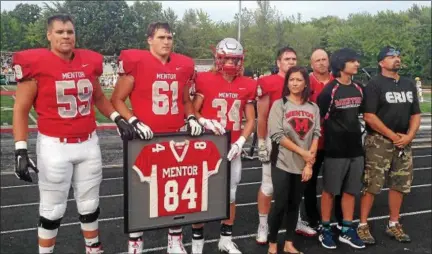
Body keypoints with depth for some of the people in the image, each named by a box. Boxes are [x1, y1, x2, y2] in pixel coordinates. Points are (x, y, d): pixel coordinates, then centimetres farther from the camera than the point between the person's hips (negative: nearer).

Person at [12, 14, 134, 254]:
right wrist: (21, 150, -11)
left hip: (88, 143, 5)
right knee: (52, 209, 7)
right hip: (54, 146, -4)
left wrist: (117, 118, 4)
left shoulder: (89, 61, 3)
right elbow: (21, 109, -5)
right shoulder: (36, 63, -10)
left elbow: (98, 97, 19)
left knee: (89, 204, 18)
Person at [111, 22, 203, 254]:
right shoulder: (136, 62, -9)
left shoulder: (183, 66, 6)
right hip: (146, 139, -4)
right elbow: (117, 100, -3)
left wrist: (191, 118, 3)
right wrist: (134, 122, -15)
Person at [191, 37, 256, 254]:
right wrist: (205, 122, -22)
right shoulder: (205, 80, -5)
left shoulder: (247, 85, 5)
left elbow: (250, 120, 9)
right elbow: (192, 112, -2)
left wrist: (240, 142, -5)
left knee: (230, 195, 13)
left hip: (232, 148, 4)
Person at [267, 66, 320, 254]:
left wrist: (309, 162, -7)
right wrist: (302, 152, -13)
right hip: (283, 163, -3)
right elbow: (277, 135, -12)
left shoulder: (313, 108, 8)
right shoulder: (279, 105, -3)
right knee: (280, 204, -3)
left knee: (295, 204, 11)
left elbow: (316, 135, 3)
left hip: (303, 165, 4)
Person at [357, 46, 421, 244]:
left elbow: (415, 114, 13)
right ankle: (363, 225, 5)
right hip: (379, 142, -6)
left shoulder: (409, 84, 13)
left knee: (400, 184, 10)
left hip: (403, 142, 6)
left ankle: (393, 225, 23)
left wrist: (409, 135, -4)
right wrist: (393, 135, -14)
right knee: (371, 185, -5)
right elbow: (369, 116, -15)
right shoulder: (374, 84, -7)